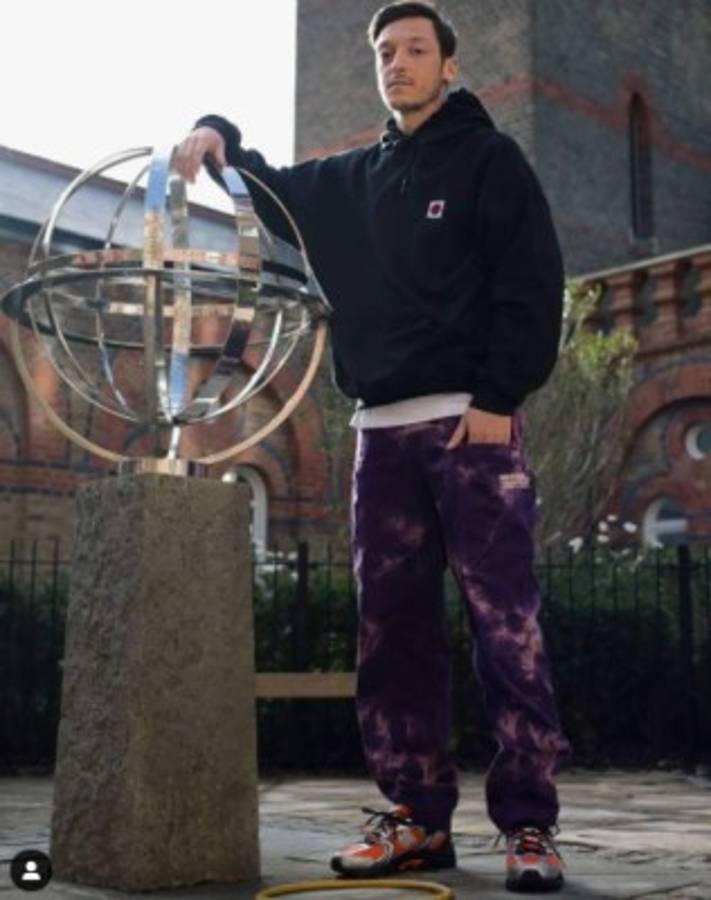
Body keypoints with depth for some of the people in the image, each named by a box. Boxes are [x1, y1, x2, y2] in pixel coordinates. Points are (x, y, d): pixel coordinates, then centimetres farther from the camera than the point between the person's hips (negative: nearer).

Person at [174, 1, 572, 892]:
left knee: (505, 623, -8)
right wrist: (219, 138, 7)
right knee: (392, 630, 4)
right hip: (382, 427, 6)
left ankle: (528, 822, -3)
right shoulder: (350, 179, 20)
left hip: (472, 422, -5)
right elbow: (270, 191, 29)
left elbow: (533, 286, -4)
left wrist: (499, 398, -15)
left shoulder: (488, 158, 5)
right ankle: (418, 815, 11)